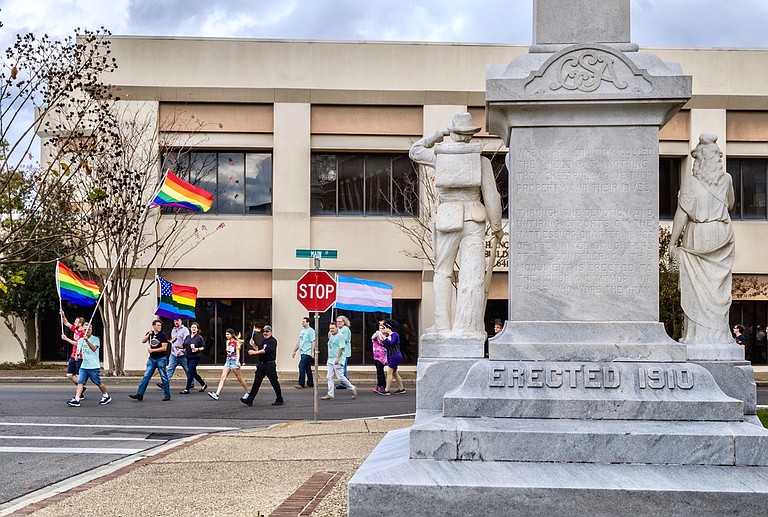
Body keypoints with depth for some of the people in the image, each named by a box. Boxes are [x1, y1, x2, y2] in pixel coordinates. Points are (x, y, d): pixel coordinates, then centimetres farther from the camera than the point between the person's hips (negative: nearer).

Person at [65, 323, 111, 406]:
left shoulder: (95, 339, -5)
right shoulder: (80, 340, 12)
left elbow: (94, 348, -22)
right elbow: (79, 351, 18)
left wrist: (87, 341, -35)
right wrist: (78, 354, -6)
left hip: (93, 366, -5)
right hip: (83, 366, 5)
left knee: (99, 383, 7)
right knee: (80, 382, -9)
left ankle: (106, 396, 27)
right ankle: (76, 400, -14)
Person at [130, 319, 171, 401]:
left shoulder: (163, 335, -8)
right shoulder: (150, 333, 9)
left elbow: (164, 348, -14)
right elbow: (143, 341, -2)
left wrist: (152, 350, -14)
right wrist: (149, 334, -16)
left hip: (161, 359, -5)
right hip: (151, 359, 5)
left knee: (164, 378, 1)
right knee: (146, 376, 0)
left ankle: (167, 395, 10)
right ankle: (139, 394, -1)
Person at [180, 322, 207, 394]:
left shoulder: (199, 338, -4)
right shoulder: (187, 337, 12)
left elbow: (203, 347, -4)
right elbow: (184, 346, 18)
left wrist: (197, 349, -19)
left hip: (195, 357, -6)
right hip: (188, 357, 6)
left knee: (190, 372, -8)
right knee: (193, 373, 12)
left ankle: (187, 389, -2)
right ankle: (204, 385, 28)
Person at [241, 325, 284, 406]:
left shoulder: (273, 341, -10)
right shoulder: (263, 340, 16)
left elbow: (266, 350, -23)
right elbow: (259, 350, 22)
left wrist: (254, 352, -26)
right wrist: (253, 345, 7)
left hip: (269, 365, -8)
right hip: (261, 364, 8)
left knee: (274, 383, 0)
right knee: (256, 382, 4)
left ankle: (280, 400, 11)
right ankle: (249, 400, 2)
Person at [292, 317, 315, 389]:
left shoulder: (311, 331, -8)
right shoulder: (302, 331, 18)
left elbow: (313, 342, -14)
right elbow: (299, 342, 24)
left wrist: (312, 352, -20)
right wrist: (294, 351, 22)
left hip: (307, 353, -9)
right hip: (302, 352, 9)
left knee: (301, 366, -14)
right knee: (307, 368, 11)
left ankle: (301, 384, -13)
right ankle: (310, 384, 15)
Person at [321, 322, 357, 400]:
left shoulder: (340, 336, -9)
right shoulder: (331, 336, 17)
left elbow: (341, 347, -16)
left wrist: (337, 358, -23)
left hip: (337, 361, -9)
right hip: (330, 360, 9)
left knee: (340, 377, -6)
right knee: (330, 377, 4)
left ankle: (353, 388, 9)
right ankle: (330, 395, 6)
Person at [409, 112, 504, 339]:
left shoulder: (439, 155, 3)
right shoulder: (481, 160, 1)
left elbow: (414, 152, 24)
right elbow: (491, 197, 0)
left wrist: (437, 135, 27)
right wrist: (497, 227, 9)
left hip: (446, 219, 1)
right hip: (473, 220, -1)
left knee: (443, 272, 13)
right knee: (472, 275, -2)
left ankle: (443, 326, 11)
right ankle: (466, 328, -9)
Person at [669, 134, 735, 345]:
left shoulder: (690, 183, -11)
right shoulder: (727, 179, 0)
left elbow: (682, 214, -12)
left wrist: (672, 242, -6)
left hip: (698, 236, -3)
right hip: (723, 235, 3)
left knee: (697, 286, 3)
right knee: (719, 285, 10)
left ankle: (698, 334, 2)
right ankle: (718, 333, 12)